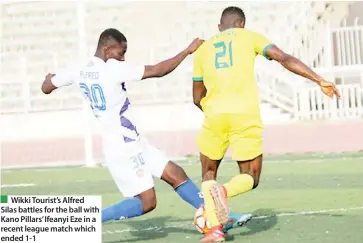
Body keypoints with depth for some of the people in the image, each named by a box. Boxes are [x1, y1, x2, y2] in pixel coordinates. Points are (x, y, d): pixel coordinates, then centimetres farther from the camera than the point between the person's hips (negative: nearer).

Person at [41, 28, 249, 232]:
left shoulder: (79, 70, 4)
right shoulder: (113, 69, -19)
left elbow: (46, 88, 17)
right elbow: (157, 71, -19)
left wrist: (50, 77, 40)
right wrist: (188, 50, -10)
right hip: (124, 146, -10)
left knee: (176, 174, 10)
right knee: (146, 202, -5)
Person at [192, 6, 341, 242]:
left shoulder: (203, 49, 20)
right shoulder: (249, 37, 14)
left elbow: (197, 98, 22)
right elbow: (285, 59, -1)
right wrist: (320, 81, -3)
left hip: (215, 114, 2)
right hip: (246, 115, -2)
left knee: (209, 172, 21)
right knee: (250, 178, 12)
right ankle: (225, 191, -23)